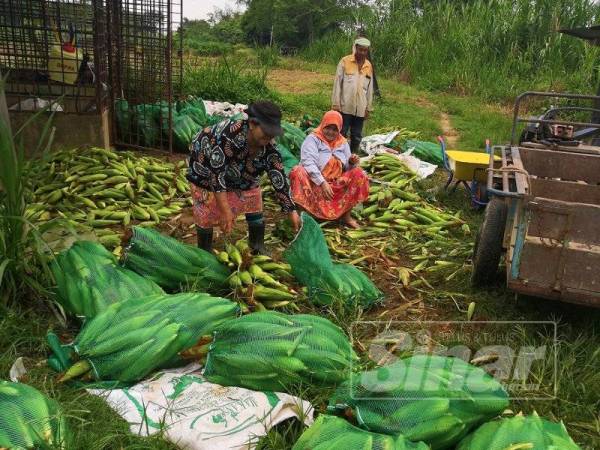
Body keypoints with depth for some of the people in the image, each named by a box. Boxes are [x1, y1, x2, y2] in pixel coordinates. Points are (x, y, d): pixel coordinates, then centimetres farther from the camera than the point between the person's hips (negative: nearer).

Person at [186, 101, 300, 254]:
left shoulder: (269, 149, -26)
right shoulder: (228, 136, -43)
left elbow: (280, 180, -18)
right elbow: (216, 174, -40)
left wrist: (292, 211, -18)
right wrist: (225, 210, -39)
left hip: (241, 171, 5)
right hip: (207, 164, -5)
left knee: (254, 203, 3)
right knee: (207, 212, -5)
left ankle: (258, 249, 19)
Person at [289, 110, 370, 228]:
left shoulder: (343, 142, 12)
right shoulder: (312, 139, -4)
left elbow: (347, 168, 13)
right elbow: (308, 163, -19)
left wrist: (351, 163, -12)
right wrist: (322, 183, -29)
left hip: (337, 184, 4)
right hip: (315, 183, -4)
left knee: (358, 174, -15)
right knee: (298, 172, -33)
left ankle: (346, 215, -9)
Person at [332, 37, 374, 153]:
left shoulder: (369, 66, 8)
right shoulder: (345, 61, -4)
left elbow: (370, 88, 12)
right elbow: (337, 83, -4)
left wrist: (368, 108, 9)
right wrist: (336, 103, -9)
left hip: (360, 108, 4)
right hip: (345, 106, -4)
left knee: (357, 136, 9)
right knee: (342, 134, 1)